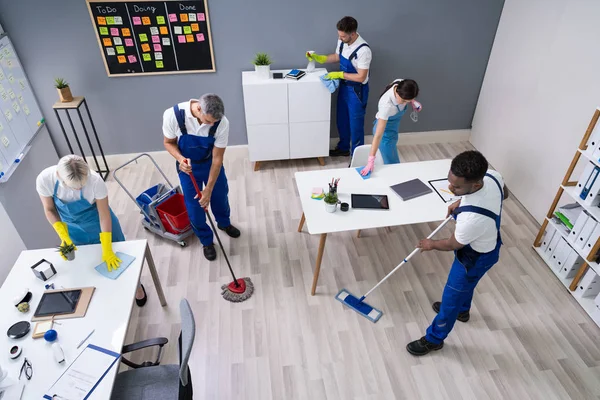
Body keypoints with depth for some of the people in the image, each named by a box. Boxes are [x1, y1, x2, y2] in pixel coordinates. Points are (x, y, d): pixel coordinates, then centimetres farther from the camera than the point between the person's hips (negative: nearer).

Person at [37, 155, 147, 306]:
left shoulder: (95, 180, -37)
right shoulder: (44, 180, -30)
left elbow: (104, 215, -25)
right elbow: (49, 209, -11)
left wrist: (107, 249, -23)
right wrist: (63, 236, -23)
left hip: (97, 223, -2)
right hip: (72, 227, 2)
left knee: (115, 256, 15)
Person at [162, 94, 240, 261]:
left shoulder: (222, 123, -30)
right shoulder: (172, 115, -31)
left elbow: (217, 158, -22)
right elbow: (168, 142, -13)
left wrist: (208, 190, -21)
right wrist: (180, 158, -34)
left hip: (211, 164, 1)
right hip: (188, 166, -1)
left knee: (220, 196, 20)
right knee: (194, 207, 6)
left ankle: (224, 223, 53)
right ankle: (207, 241, 31)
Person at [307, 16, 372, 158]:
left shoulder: (363, 50, -29)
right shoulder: (342, 41, -6)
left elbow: (361, 77, -27)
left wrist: (339, 74, -24)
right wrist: (319, 58, 1)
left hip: (357, 91, -8)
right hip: (344, 86, 8)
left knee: (355, 125, 4)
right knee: (342, 120, 21)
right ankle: (343, 148, 41)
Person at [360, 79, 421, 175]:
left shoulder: (401, 84, -24)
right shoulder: (387, 105, -41)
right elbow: (378, 135, -40)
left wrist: (412, 102, -8)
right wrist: (371, 160, -41)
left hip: (393, 127, 7)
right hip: (385, 130, -7)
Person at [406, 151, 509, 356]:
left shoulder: (472, 217, -46)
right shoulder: (492, 176, -24)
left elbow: (452, 244, -23)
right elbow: (505, 194, 3)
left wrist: (431, 244, -2)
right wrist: (462, 202, -1)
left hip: (475, 257, -8)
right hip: (488, 244, 8)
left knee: (451, 297, 15)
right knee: (465, 283, 35)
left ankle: (434, 339, 40)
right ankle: (462, 310, 65)